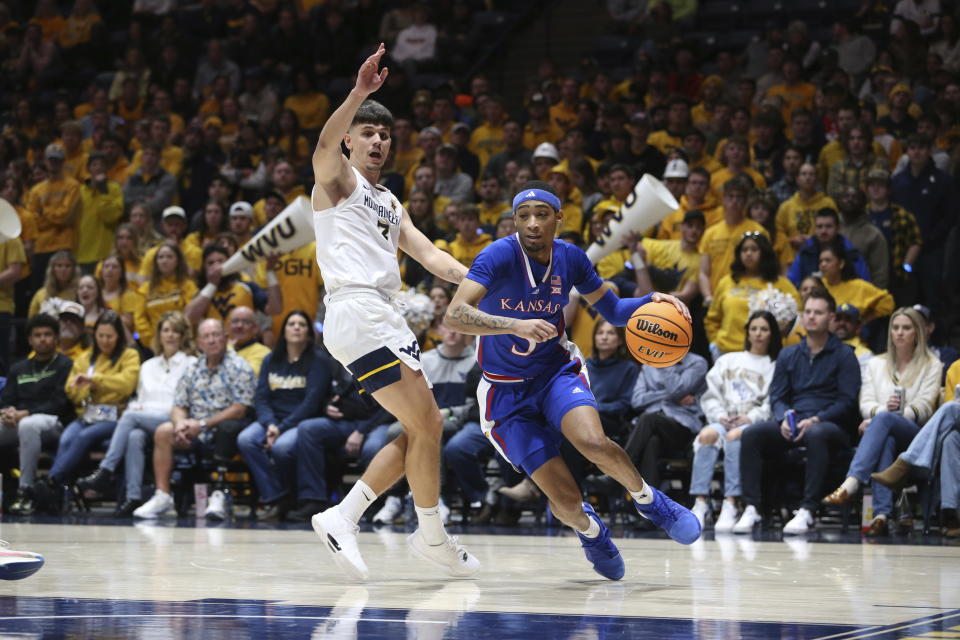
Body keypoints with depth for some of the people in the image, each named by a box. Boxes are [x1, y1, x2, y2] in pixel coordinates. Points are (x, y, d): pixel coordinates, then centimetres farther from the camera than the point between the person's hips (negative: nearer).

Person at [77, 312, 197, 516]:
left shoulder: (190, 364, 12)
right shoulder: (148, 366, 30)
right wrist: (136, 406, 2)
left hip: (173, 422, -4)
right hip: (145, 421, 4)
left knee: (130, 416, -31)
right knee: (134, 436, -34)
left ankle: (105, 472, -36)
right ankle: (133, 497, -43)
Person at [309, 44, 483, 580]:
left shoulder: (391, 206, 28)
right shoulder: (338, 179, 3)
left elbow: (429, 255, 18)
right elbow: (325, 145, -20)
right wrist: (359, 93, -35)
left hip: (383, 318, 9)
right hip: (357, 312, -9)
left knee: (419, 431, 7)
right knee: (427, 424, -9)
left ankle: (343, 518, 7)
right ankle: (432, 537, 4)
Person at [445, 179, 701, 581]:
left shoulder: (570, 258, -5)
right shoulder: (500, 256, -19)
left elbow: (612, 310, 11)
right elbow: (454, 315, -31)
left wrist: (651, 302, -9)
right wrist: (515, 325, -44)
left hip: (557, 371, 2)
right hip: (508, 392, -2)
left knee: (593, 442, -31)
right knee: (565, 499, -14)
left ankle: (648, 500, -2)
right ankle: (589, 529, 23)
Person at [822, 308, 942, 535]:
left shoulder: (932, 366, 13)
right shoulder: (876, 364, 24)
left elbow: (923, 407, 0)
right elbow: (865, 402, 12)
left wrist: (882, 415, -14)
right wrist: (883, 408, -15)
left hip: (914, 434, -2)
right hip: (885, 432, 2)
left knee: (884, 420, -38)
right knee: (886, 441, -39)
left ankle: (851, 483, -58)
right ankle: (882, 515, -57)